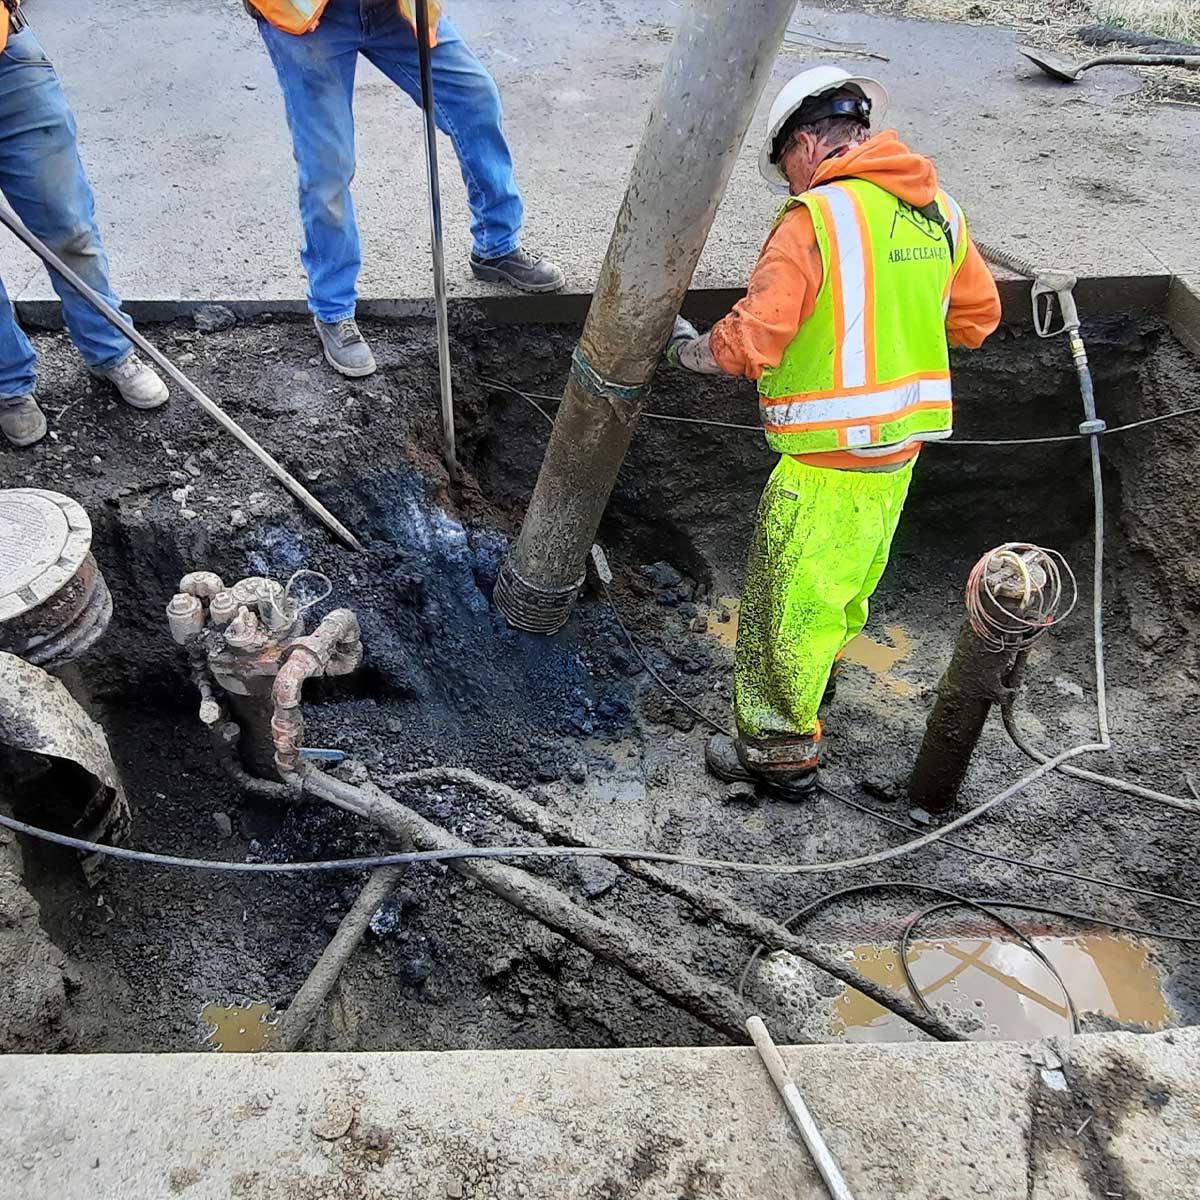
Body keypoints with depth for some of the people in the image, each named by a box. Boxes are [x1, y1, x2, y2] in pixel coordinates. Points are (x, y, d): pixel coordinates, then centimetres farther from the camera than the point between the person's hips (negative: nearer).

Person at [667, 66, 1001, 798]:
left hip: (832, 460, -8)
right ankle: (820, 668, 50)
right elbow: (978, 315, 17)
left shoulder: (816, 217, -17)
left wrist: (688, 350, -2)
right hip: (902, 443, 8)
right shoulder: (939, 209, 6)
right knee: (850, 577, 27)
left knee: (790, 601, 5)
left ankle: (782, 750, 18)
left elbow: (751, 342, -21)